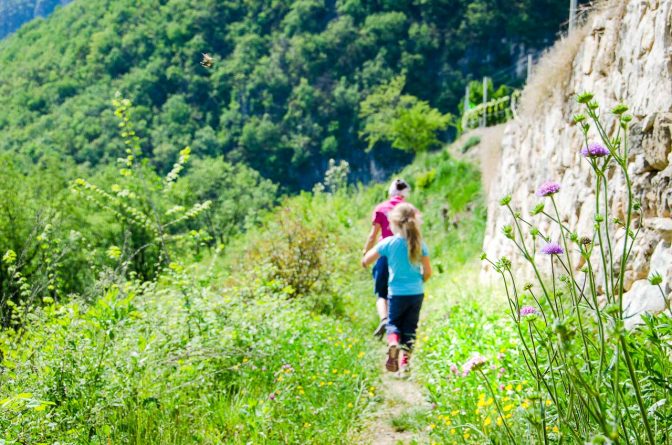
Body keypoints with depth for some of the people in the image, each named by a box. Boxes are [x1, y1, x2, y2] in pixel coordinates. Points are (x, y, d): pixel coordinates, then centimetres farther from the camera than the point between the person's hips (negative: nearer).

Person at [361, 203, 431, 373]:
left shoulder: (388, 243, -10)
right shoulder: (420, 244, -5)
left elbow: (365, 261, -4)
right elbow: (427, 272, -2)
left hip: (397, 293, -2)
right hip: (417, 293, 2)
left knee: (393, 323, 15)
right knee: (409, 328, 14)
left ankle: (393, 343, -16)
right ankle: (404, 360, 4)